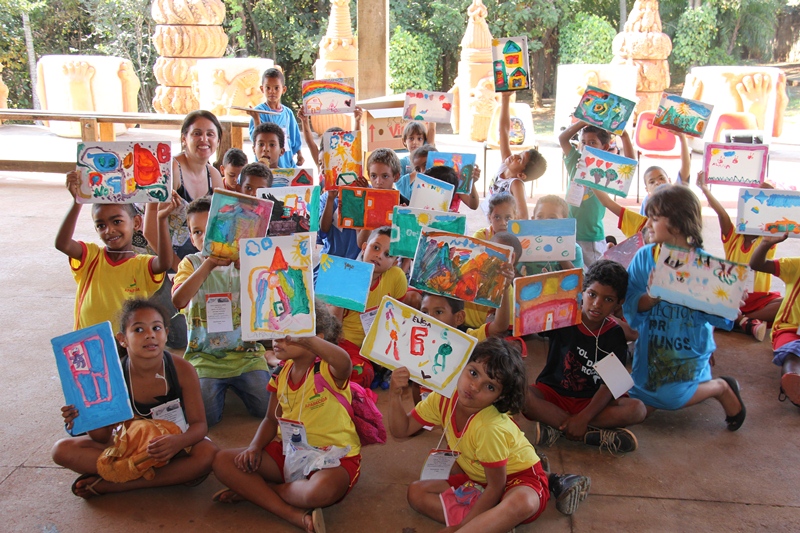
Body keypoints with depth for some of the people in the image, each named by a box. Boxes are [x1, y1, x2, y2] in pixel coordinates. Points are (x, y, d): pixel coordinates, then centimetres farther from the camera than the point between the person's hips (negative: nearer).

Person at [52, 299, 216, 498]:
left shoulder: (182, 370, -18)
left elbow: (199, 424, -17)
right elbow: (104, 436, -9)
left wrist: (179, 441, -39)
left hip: (173, 445, -1)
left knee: (207, 453, -34)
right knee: (63, 450, -16)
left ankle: (108, 485, -21)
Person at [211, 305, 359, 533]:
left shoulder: (328, 371, -18)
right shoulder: (282, 374, 4)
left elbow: (344, 362, -44)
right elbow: (271, 420, 12)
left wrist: (301, 338, -60)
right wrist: (254, 447, -9)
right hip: (289, 452, 7)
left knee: (320, 491, -41)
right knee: (223, 461, -11)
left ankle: (252, 490, -9)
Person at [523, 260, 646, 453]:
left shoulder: (615, 335, -5)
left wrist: (583, 417, -26)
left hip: (590, 402, 1)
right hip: (552, 392, -1)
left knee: (637, 409, -24)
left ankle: (556, 426, -27)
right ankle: (593, 435, -28)